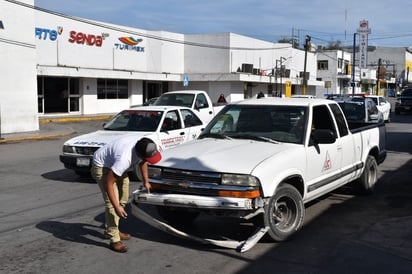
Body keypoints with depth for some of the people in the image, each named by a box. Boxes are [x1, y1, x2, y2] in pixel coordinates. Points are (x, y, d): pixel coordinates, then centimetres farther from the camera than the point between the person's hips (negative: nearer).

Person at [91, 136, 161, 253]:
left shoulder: (143, 147, -20)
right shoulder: (124, 158, -42)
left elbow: (142, 162, 6)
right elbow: (109, 183, -35)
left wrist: (145, 181, 10)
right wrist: (117, 207, -34)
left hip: (115, 164, 9)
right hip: (101, 166, -8)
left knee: (123, 199, 12)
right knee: (111, 202, -17)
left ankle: (110, 230, 26)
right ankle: (114, 240, -9)